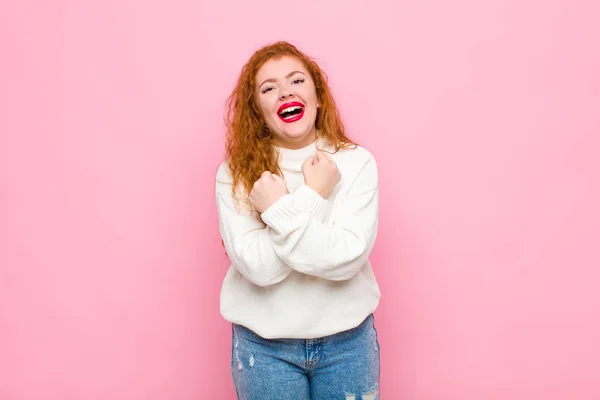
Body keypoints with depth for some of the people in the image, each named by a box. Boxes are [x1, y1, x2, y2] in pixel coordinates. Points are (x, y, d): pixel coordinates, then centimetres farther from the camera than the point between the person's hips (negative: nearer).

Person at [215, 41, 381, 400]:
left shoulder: (356, 162, -8)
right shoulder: (235, 173, -9)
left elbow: (347, 258, -18)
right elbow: (258, 266, -18)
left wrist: (279, 209, -21)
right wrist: (312, 197, -21)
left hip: (347, 339, 1)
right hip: (263, 343, 0)